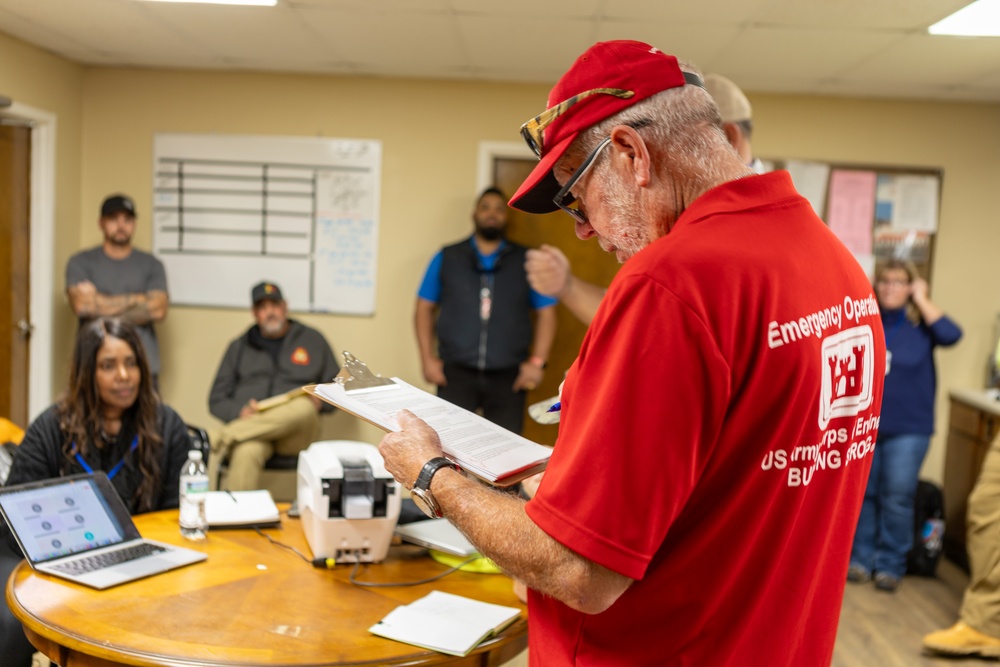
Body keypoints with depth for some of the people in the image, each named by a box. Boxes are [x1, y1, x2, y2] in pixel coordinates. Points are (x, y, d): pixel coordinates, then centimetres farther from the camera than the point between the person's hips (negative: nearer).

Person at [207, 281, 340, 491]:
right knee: (246, 452, -39)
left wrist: (319, 402, -5)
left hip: (294, 435, 0)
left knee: (304, 407, -37)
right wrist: (239, 412, -6)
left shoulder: (312, 340, 18)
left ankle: (219, 438, -33)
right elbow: (217, 400, 17)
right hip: (248, 423, 0)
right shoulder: (239, 347, 20)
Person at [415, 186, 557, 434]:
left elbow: (546, 312, 10)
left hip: (508, 377, 0)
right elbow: (425, 307, 13)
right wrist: (427, 357, 3)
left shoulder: (526, 262, 9)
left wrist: (537, 361, 0)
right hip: (455, 373, 0)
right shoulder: (447, 258, 11)